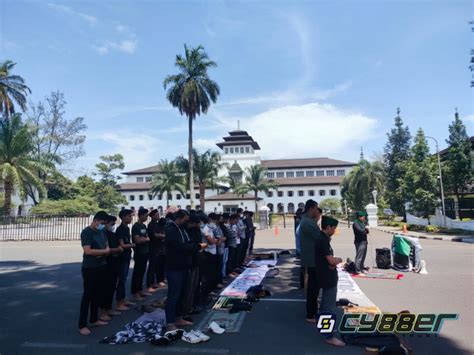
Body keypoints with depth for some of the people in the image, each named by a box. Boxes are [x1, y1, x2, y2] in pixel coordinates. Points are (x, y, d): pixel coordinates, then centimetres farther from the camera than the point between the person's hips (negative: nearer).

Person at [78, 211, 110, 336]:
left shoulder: (102, 232, 9)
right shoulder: (86, 232, -14)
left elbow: (107, 247, 14)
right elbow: (88, 251, -23)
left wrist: (103, 253, -9)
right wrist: (104, 251, -13)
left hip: (101, 267, 7)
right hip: (89, 269, -7)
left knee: (98, 294, 15)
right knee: (87, 295, -1)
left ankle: (94, 319, 28)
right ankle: (82, 325, 8)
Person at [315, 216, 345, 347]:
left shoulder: (321, 238, 8)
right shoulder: (323, 240, -23)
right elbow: (331, 260, -25)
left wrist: (334, 261, -6)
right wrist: (339, 260, -5)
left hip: (326, 277, 10)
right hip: (328, 278, -10)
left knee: (325, 303, 23)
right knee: (330, 307, -3)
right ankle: (330, 336, 5)